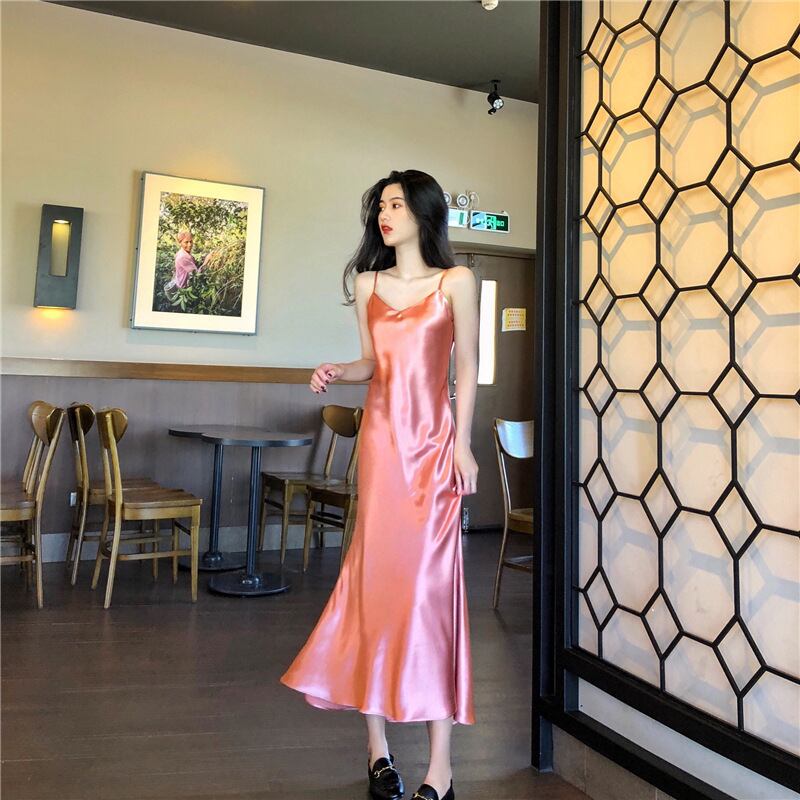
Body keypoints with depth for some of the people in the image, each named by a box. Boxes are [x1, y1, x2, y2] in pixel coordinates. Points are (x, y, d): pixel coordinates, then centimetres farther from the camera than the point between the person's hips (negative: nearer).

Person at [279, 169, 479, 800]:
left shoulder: (455, 282, 3)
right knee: (376, 570, 3)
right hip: (381, 437, 3)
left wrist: (462, 442, -5)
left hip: (433, 440, -3)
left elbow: (467, 368, 2)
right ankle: (377, 742, 16)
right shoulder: (368, 283, 13)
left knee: (430, 576, -6)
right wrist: (338, 372, -3)